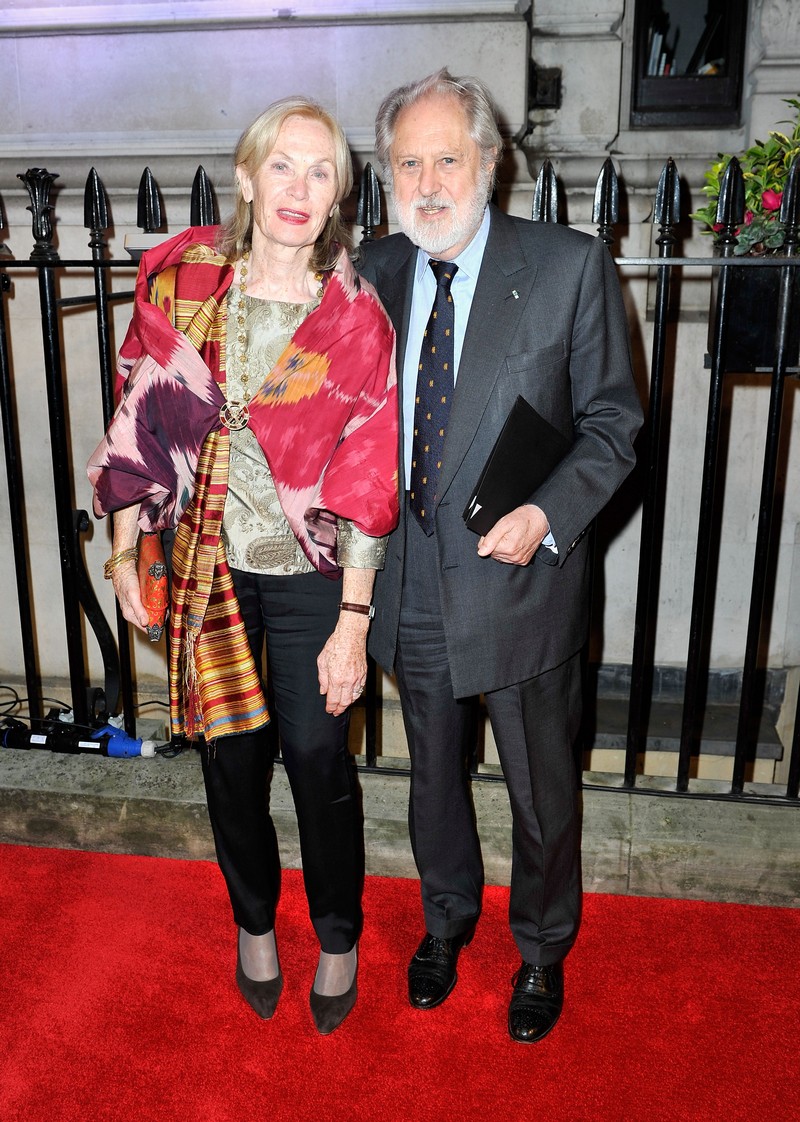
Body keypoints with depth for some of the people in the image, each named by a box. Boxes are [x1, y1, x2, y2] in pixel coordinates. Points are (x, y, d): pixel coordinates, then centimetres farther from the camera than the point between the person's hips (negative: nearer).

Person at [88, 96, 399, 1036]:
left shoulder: (357, 315, -9)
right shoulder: (178, 279, -2)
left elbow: (367, 483, -9)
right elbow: (141, 422, 4)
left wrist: (353, 624, -10)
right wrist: (124, 551, 3)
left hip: (308, 577, -2)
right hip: (207, 568, 2)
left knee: (317, 759, 7)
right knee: (230, 757, 15)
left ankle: (339, 938, 35)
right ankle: (255, 923, 43)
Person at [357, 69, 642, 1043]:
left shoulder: (570, 267, -9)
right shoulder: (373, 274, 2)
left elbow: (612, 420, -5)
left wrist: (547, 514, -20)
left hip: (521, 580, -3)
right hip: (409, 583, 3)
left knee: (541, 790, 15)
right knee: (433, 776, 22)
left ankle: (541, 951, 44)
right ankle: (447, 917, 51)